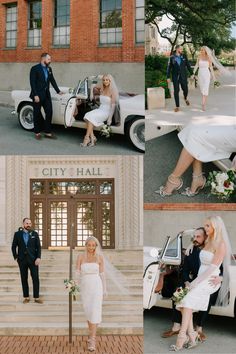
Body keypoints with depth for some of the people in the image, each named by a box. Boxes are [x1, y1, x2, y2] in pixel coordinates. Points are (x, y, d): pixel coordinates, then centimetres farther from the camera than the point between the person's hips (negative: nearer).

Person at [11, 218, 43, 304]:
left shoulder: (34, 234, 3)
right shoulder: (17, 234, 3)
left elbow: (38, 247, 1)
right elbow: (13, 246, 8)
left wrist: (38, 258, -9)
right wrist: (16, 257, 1)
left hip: (33, 260, 0)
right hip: (22, 260, 1)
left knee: (35, 278, -3)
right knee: (24, 279, 6)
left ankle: (36, 297, 4)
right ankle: (26, 297, 15)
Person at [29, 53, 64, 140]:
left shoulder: (49, 69, 10)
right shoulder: (35, 69, -9)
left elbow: (52, 80, 19)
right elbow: (32, 83, -13)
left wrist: (58, 91, 16)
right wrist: (35, 95, -19)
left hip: (46, 95, 6)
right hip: (37, 95, -6)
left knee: (49, 113, 2)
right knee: (37, 114, 5)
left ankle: (48, 132, 9)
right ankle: (37, 133, 15)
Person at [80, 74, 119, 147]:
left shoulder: (113, 91, -9)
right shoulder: (101, 89, 9)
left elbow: (113, 105, -14)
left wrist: (110, 118, -20)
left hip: (107, 111, -6)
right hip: (100, 109, 6)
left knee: (91, 117, -28)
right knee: (87, 116, -22)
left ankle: (87, 138, -24)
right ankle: (92, 137, -23)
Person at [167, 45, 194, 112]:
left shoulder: (184, 56, 0)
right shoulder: (172, 57, -4)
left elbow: (188, 65, 4)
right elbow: (169, 68, -3)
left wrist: (192, 74, 1)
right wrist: (168, 77, -7)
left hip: (183, 76, 2)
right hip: (175, 76, -2)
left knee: (185, 90, 5)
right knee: (176, 91, -5)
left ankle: (185, 98, 41)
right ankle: (177, 107, 4)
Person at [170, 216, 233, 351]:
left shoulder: (221, 245, -8)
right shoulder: (207, 242, 17)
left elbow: (213, 267, -14)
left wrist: (197, 281, -16)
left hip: (211, 280, -7)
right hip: (200, 279, 7)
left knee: (188, 300, -26)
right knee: (183, 300, -13)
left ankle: (182, 335, -30)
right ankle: (191, 335, -15)